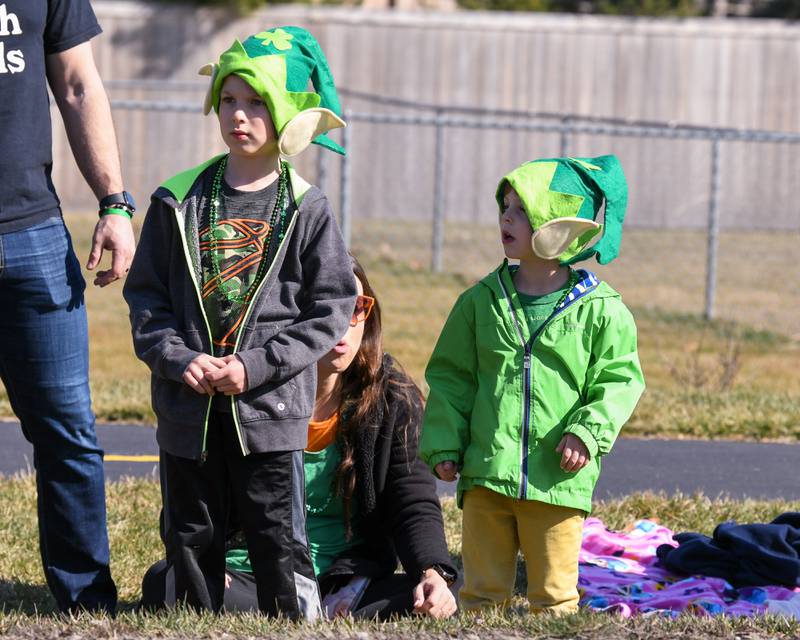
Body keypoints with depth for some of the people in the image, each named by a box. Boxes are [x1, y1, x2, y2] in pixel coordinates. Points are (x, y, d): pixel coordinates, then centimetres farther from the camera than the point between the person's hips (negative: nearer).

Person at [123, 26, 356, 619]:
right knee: (192, 537, 10)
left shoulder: (306, 210, -2)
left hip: (271, 412, -3)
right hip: (188, 409, 3)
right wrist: (179, 359, -10)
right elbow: (146, 295, 6)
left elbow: (331, 309, -3)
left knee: (279, 541, -1)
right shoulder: (177, 202, 5)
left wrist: (256, 366, -12)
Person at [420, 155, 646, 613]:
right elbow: (450, 377, 11)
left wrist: (588, 432, -12)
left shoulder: (600, 310, -2)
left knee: (555, 593, 3)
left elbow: (619, 379, 1)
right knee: (484, 589, 6)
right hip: (487, 473, 2)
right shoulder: (482, 301, 7)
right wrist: (444, 444, 3)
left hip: (558, 480, -2)